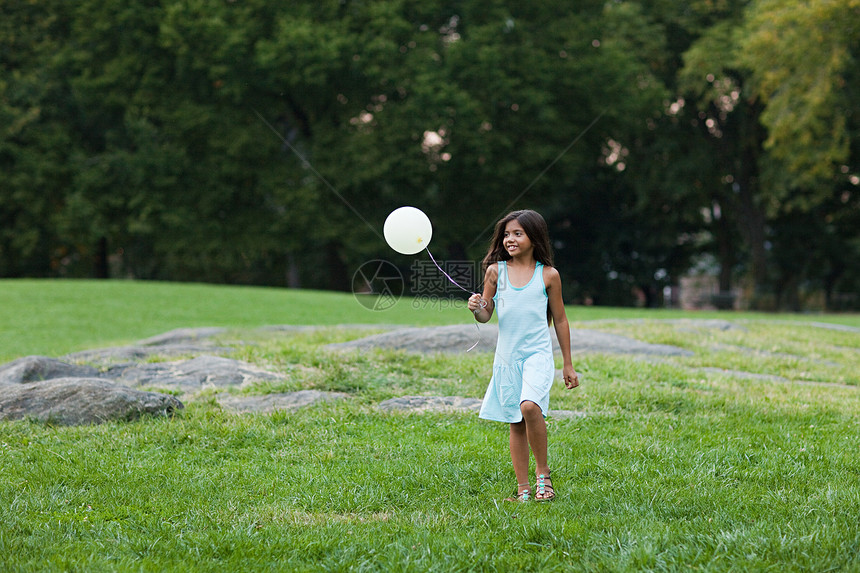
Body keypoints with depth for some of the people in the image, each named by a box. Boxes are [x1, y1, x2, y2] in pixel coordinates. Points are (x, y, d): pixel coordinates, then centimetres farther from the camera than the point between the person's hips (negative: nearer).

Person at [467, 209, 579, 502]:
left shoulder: (548, 275, 0)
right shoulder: (495, 271, 4)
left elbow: (560, 320, 8)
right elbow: (486, 316, 7)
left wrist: (568, 365, 10)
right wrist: (477, 308, -18)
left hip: (538, 354, -3)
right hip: (507, 356, 3)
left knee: (530, 406, -25)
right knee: (515, 423, 5)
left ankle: (543, 472, -8)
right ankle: (523, 487, 13)